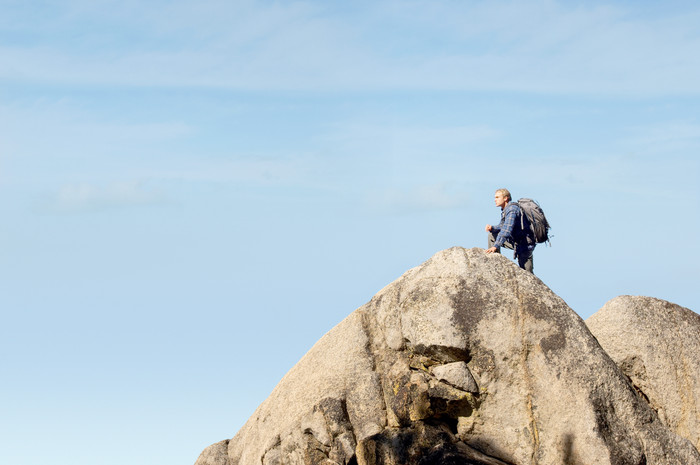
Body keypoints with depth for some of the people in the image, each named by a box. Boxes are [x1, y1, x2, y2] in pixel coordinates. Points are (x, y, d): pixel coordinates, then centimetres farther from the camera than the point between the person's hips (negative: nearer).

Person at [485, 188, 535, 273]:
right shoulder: (505, 210, 11)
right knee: (492, 235, 5)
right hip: (516, 240, 9)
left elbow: (507, 229, -33)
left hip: (524, 244, -9)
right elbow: (502, 227, 18)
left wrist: (496, 246, -39)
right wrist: (492, 228, -6)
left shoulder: (512, 209, -21)